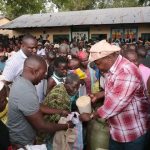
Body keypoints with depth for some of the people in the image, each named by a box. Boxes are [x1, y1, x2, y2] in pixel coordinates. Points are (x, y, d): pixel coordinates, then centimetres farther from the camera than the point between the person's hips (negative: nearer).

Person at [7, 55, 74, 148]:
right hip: (22, 143, -8)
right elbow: (41, 126, -27)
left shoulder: (21, 82, -4)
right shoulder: (26, 92, -35)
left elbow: (38, 107, 6)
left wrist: (61, 112, 4)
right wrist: (66, 126, -14)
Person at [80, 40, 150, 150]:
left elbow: (115, 103, -30)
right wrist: (97, 96, 4)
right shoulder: (112, 68, 3)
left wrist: (91, 116, -17)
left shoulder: (126, 72, -28)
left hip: (133, 132, -8)